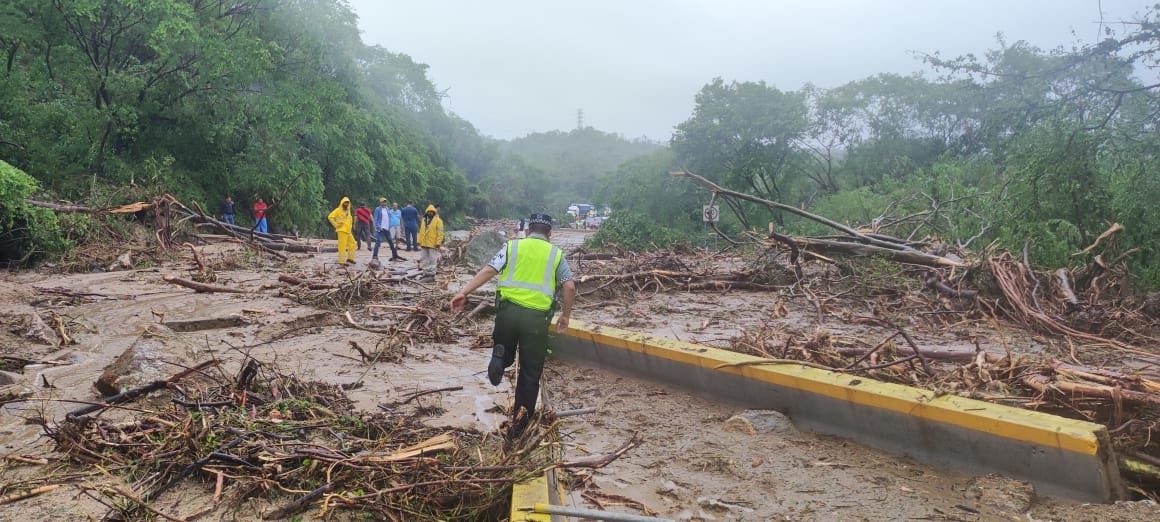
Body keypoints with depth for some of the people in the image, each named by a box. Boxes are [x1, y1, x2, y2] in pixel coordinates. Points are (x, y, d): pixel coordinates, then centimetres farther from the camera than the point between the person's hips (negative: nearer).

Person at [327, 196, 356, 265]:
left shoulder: (348, 211, 17)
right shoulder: (338, 210, -6)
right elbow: (330, 217, -13)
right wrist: (336, 224, -12)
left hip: (348, 231, 8)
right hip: (342, 231, -8)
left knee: (352, 244, 9)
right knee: (342, 246, -9)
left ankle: (350, 258, 20)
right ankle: (342, 261, -6)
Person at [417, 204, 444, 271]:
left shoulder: (438, 220, -6)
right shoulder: (424, 220, 13)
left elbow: (440, 233, -10)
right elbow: (421, 232, 17)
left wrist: (438, 243, -16)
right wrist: (419, 241, 11)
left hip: (433, 244, -6)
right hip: (424, 243, 6)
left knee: (433, 259, -2)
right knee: (424, 258, 11)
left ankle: (432, 271, 3)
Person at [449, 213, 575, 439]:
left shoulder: (512, 246, 12)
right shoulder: (556, 254, 12)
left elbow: (488, 270, -1)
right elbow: (570, 287, 3)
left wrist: (463, 292, -6)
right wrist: (566, 315, 15)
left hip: (508, 309, 1)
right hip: (537, 317, -1)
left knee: (506, 356, 24)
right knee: (530, 371, 11)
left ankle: (500, 357, -10)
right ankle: (521, 415, 5)